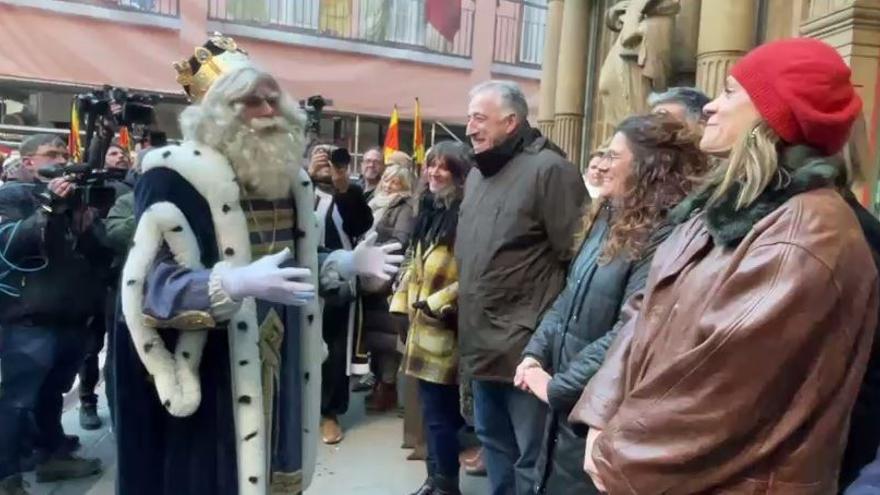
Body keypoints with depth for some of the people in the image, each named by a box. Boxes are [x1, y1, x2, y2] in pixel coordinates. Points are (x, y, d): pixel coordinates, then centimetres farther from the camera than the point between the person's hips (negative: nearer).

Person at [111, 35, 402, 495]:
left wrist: (349, 262, 8)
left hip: (279, 366, 7)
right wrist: (237, 284, -38)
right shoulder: (180, 174, -14)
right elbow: (156, 284, -23)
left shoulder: (288, 176, 10)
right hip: (207, 375, -7)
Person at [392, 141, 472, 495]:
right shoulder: (430, 209, 13)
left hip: (446, 329, -8)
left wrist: (436, 304, -15)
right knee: (433, 410, 17)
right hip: (425, 326, 9)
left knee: (441, 414, 1)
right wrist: (407, 303, 13)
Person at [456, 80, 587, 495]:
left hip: (526, 344, -8)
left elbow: (574, 255, -17)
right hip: (483, 340, 9)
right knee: (493, 440, 22)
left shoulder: (548, 168, -13)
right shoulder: (477, 174, 14)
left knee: (531, 455, 3)